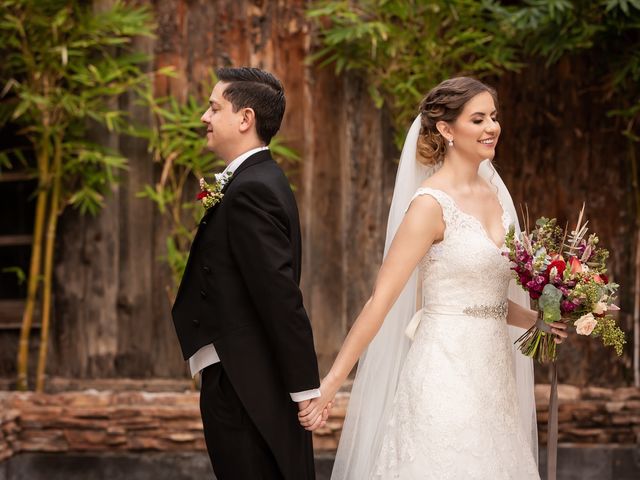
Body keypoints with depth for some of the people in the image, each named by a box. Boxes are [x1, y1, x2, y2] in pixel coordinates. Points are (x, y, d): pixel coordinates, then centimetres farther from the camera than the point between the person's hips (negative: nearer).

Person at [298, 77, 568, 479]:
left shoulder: (494, 192, 10)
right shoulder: (431, 203, -13)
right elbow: (382, 298, -16)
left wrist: (538, 320, 4)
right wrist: (333, 381, -18)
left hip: (493, 372, 8)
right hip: (446, 372, -7)